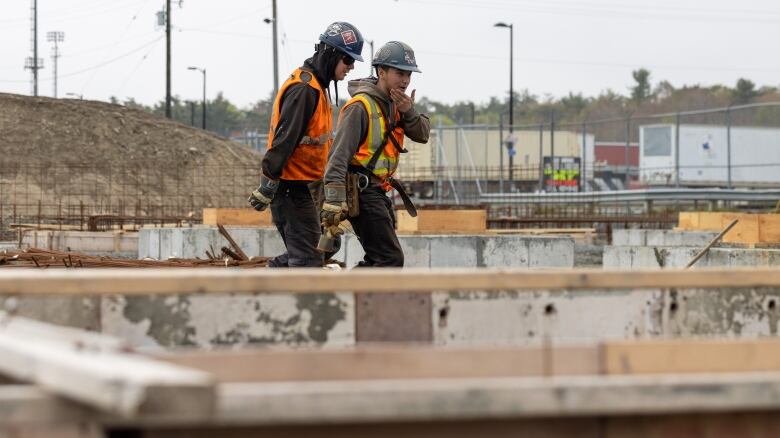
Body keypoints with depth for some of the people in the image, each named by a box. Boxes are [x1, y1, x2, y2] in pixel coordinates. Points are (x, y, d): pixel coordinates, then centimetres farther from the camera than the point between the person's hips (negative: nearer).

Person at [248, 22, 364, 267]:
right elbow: (284, 139, -23)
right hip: (291, 188, -10)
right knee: (307, 258, -9)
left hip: (301, 186, 10)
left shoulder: (316, 86, 15)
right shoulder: (304, 88, -18)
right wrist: (266, 189, -24)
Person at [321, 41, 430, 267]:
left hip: (378, 192, 10)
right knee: (391, 260, -14)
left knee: (378, 260, 17)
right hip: (362, 191, -10)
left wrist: (409, 112, -13)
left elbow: (422, 135, 7)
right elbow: (339, 154, -22)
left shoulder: (395, 104, 13)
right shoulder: (361, 106, -15)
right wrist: (334, 200, -30)